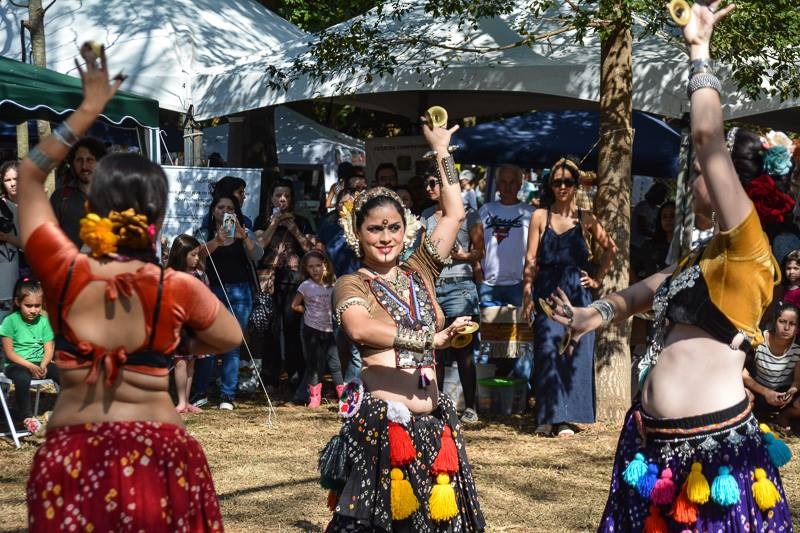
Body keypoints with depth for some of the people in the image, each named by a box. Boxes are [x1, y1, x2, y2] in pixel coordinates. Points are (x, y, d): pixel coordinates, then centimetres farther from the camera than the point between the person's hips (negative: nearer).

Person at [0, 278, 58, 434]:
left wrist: (43, 365, -18)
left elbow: (49, 349, 2)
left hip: (39, 363, 4)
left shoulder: (44, 321, 4)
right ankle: (26, 416, -17)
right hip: (16, 364, -4)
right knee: (23, 378, -37)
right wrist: (30, 366, -20)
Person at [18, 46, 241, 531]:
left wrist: (88, 110, 11)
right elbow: (231, 338, 10)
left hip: (69, 461, 1)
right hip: (159, 460, -1)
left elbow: (31, 175, 8)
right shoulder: (178, 290, -10)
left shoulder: (63, 271, -7)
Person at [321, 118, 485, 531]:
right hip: (379, 421, -5)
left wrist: (441, 151, 19)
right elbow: (359, 329, -21)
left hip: (431, 423, 5)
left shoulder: (419, 274, 14)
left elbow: (454, 214, 15)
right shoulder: (351, 285, 1)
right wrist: (430, 339, -24)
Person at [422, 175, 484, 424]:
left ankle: (470, 407, -1)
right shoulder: (427, 215, 16)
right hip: (432, 286, 5)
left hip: (459, 285, -5)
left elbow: (479, 251, 1)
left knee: (463, 351, -5)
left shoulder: (468, 214, 1)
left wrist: (464, 256, -17)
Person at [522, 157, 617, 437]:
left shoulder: (585, 220, 9)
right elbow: (531, 259, 3)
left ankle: (567, 419, 4)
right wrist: (527, 295, -6)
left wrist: (598, 278, 10)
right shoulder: (540, 217, 7)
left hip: (577, 294, 1)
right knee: (547, 352, -7)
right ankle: (548, 416, -2)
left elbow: (610, 248, 18)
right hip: (547, 293, -1)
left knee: (575, 353, -2)